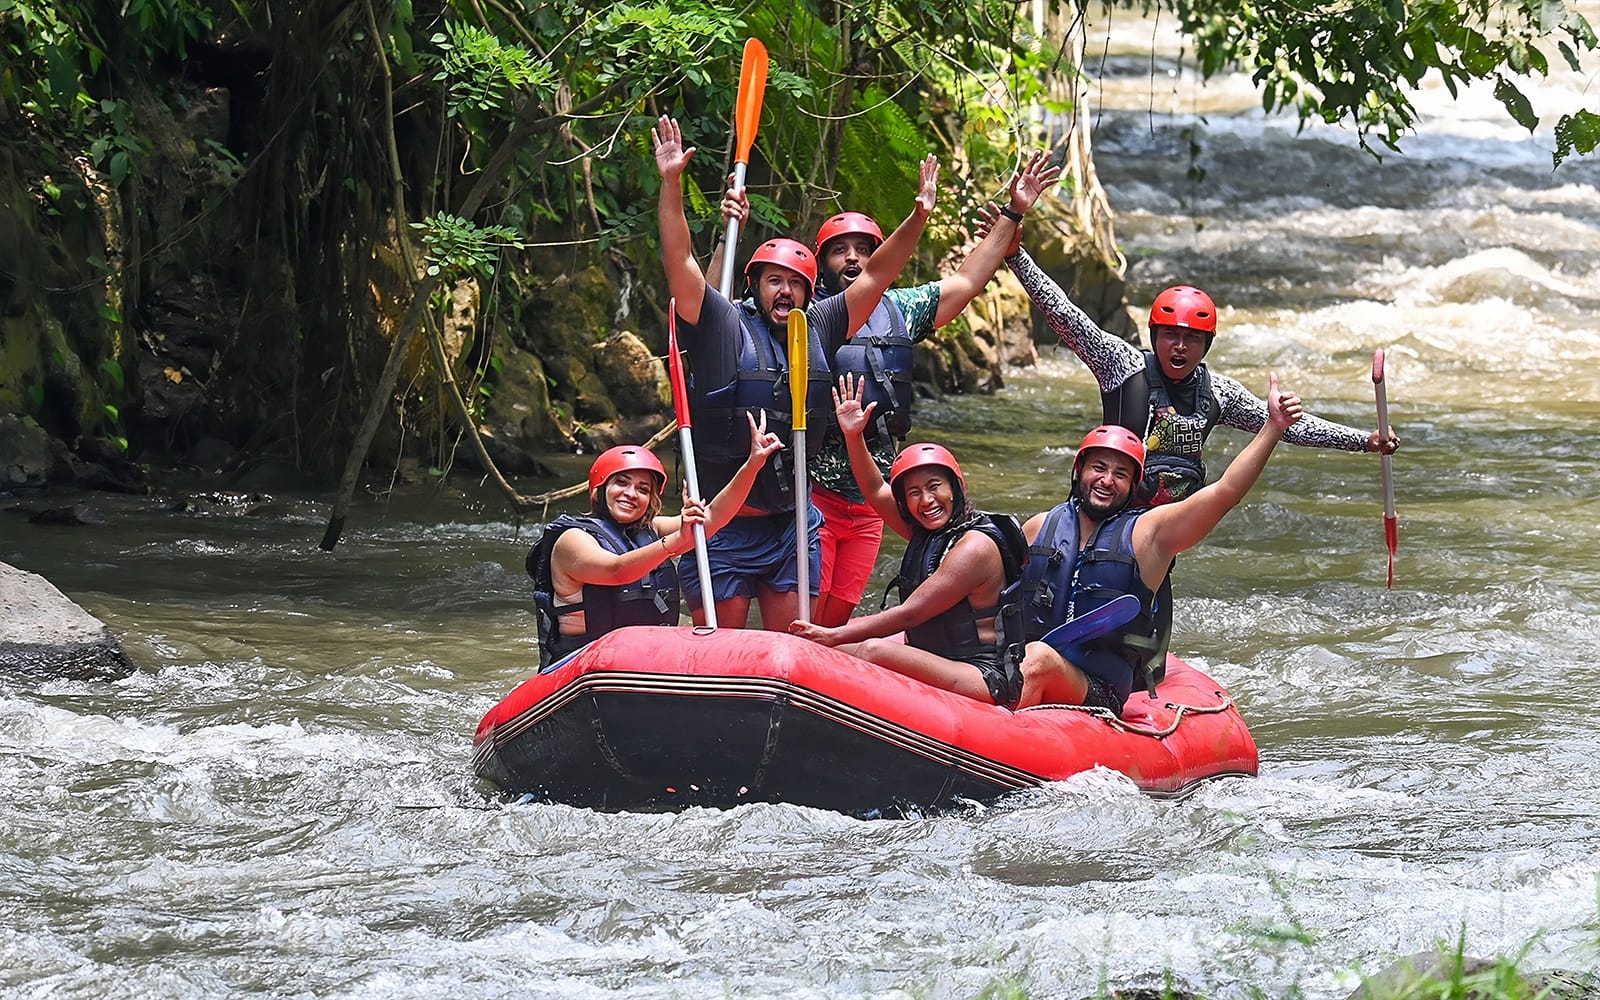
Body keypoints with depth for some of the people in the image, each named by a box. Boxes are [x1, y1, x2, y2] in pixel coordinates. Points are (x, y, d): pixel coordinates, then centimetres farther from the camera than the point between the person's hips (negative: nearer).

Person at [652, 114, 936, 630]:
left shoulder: (817, 330, 8)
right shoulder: (723, 326, -5)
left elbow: (875, 276, 11)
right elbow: (679, 260, -14)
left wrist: (919, 216, 2)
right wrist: (671, 184, -24)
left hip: (794, 524, 5)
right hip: (724, 524, -5)